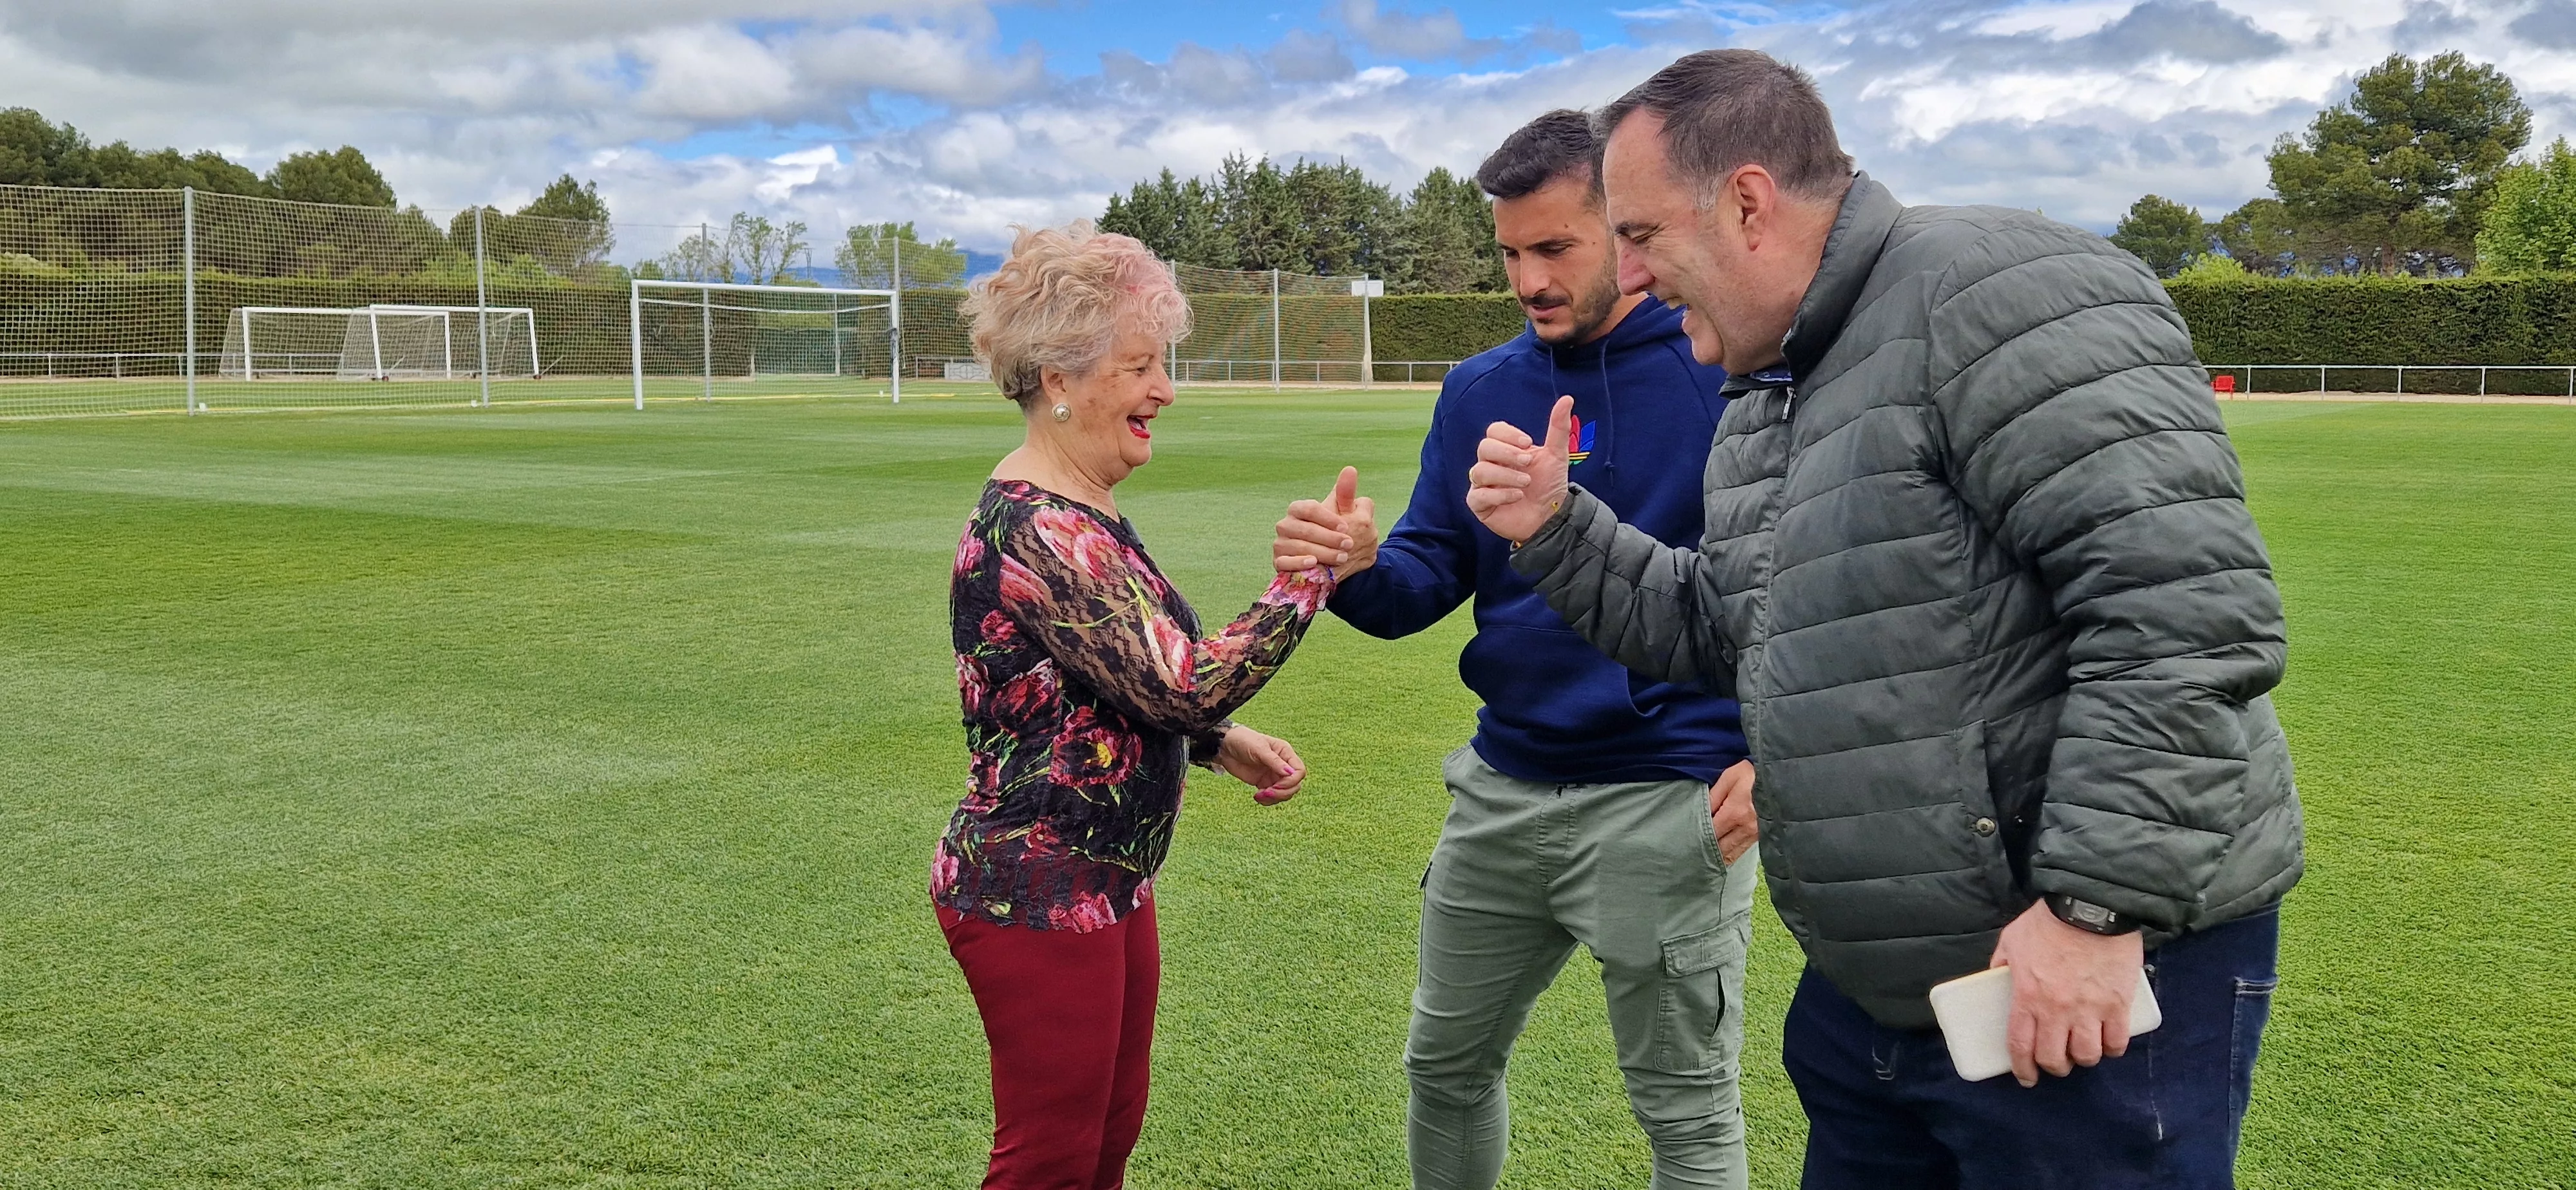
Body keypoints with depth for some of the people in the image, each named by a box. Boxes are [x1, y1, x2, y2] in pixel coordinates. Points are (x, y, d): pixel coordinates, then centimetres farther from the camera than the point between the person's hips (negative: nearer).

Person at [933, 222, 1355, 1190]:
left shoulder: (1078, 513, 9)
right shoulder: (1037, 531, -23)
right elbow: (1186, 683, -27)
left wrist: (1223, 742, 6)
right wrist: (1316, 571, -22)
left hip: (1103, 881, 10)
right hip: (1038, 895, -10)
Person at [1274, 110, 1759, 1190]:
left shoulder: (1733, 373, -10)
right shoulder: (1479, 390, 6)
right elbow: (1427, 578, 4)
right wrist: (1354, 571, -18)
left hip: (1665, 803, -5)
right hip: (1502, 789, 6)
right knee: (1445, 1065, 22)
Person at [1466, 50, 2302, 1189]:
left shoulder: (1997, 293, -19)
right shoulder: (1764, 395, 12)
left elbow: (2188, 610, -25)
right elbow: (1721, 633, 21)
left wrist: (2098, 904, -26)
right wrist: (1557, 531, 8)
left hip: (2093, 970, -9)